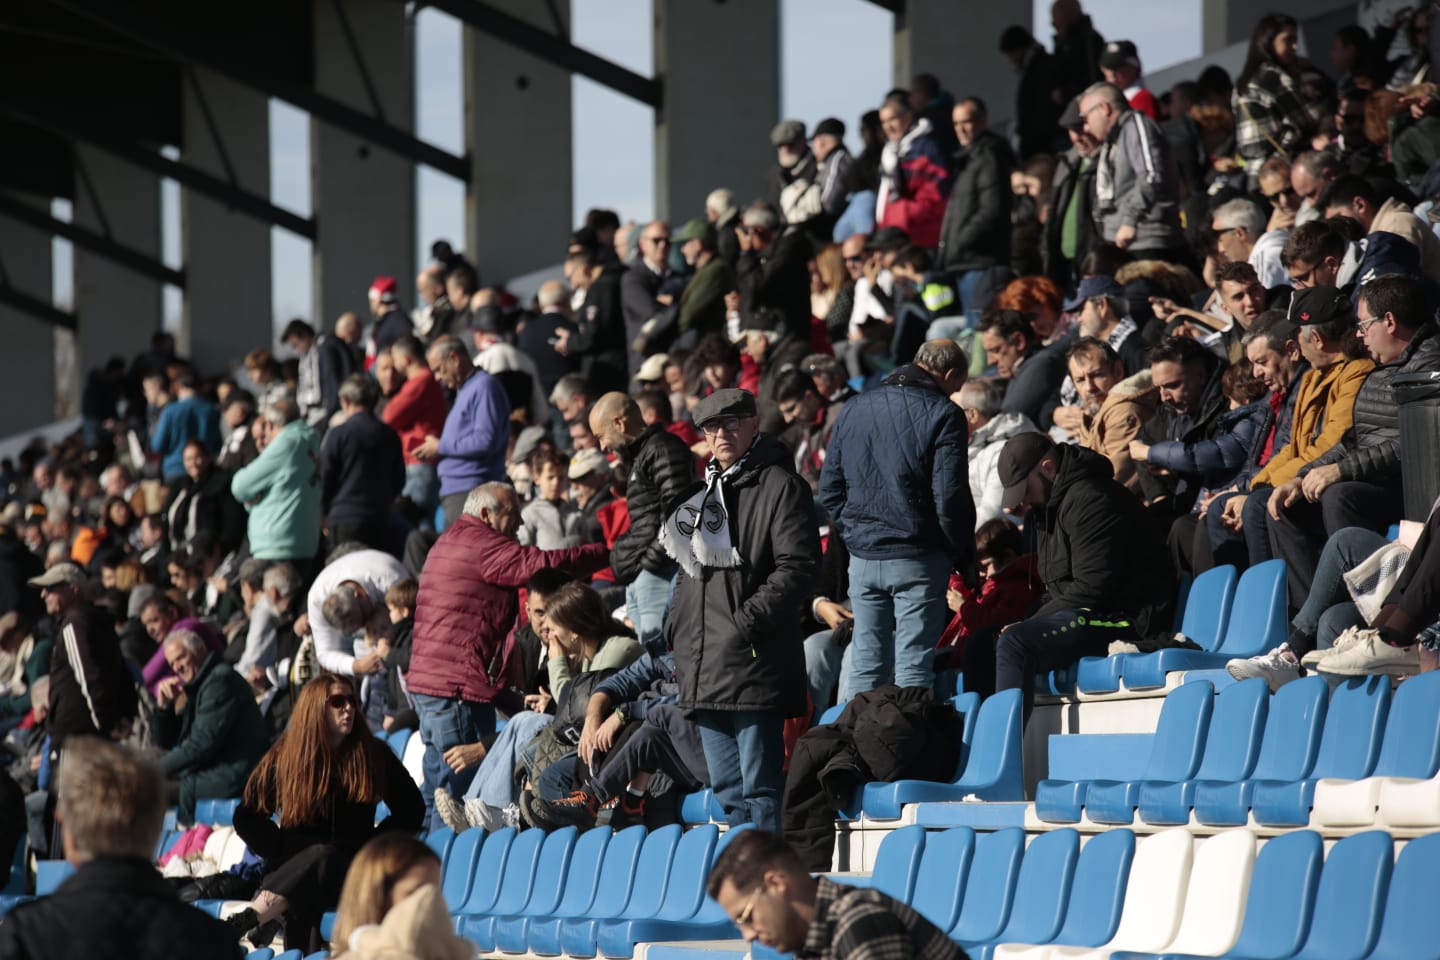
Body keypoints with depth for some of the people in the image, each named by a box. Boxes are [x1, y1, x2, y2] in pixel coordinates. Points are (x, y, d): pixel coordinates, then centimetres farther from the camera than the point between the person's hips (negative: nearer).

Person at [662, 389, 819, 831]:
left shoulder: (780, 486, -5)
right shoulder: (707, 490, 21)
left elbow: (797, 567, -14)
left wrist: (748, 620, -19)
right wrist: (677, 629, 17)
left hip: (754, 662, -9)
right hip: (705, 669, 9)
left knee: (758, 791, -9)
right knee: (727, 791, 11)